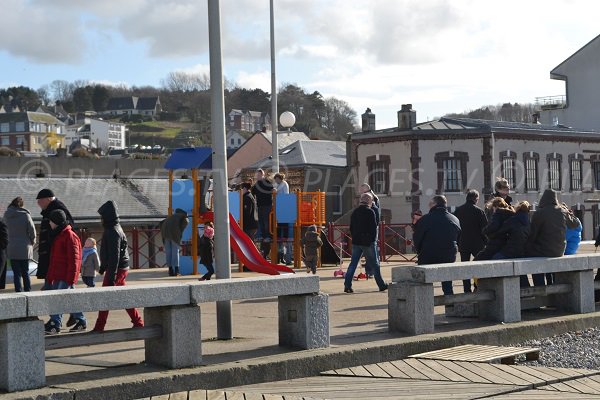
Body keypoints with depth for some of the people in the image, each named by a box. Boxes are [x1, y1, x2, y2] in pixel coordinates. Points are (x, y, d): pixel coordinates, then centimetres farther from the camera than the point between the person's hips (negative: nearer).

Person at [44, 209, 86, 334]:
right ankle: (80, 321, 19)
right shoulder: (58, 235, 16)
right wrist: (50, 276, 21)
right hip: (58, 274, 9)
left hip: (65, 276, -9)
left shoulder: (70, 236, -14)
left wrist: (70, 278, -20)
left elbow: (74, 259, -17)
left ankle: (54, 324, -15)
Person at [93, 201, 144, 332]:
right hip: (122, 268, 10)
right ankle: (138, 322, 18)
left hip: (117, 269, -10)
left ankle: (99, 327, -3)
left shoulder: (113, 232, -19)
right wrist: (103, 266, 32)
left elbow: (114, 256, -23)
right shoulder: (114, 228, 14)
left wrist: (111, 276, -25)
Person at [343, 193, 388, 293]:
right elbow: (374, 227, -13)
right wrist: (373, 239, -3)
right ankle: (381, 285, 13)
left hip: (356, 242, 5)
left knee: (353, 264, 5)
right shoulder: (370, 212, -10)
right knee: (374, 264, 5)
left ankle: (347, 286, -3)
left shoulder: (355, 212, 9)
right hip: (367, 242, -5)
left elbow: (351, 227, 14)